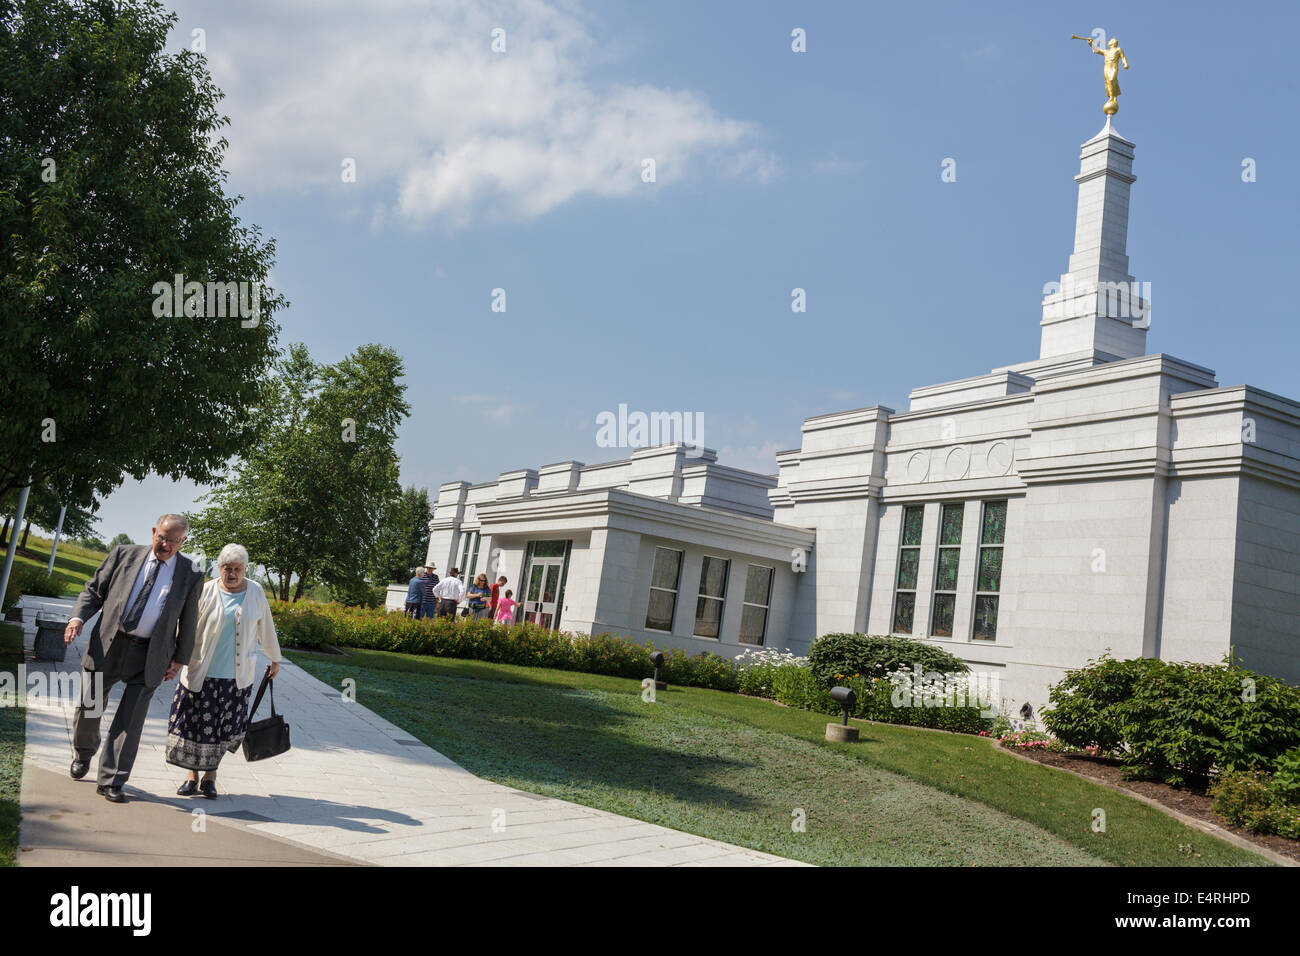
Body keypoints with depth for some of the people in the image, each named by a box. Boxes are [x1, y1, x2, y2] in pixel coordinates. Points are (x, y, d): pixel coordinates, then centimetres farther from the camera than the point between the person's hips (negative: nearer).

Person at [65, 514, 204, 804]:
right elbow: (94, 590, 9)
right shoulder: (124, 554, 6)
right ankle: (83, 754, 41)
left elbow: (189, 621, 9)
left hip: (149, 657, -1)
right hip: (108, 646, 1)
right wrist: (78, 617, -8)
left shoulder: (191, 575, 4)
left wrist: (179, 658, 6)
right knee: (88, 707, 10)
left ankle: (111, 781, 7)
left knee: (130, 720, -3)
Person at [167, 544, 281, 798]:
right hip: (202, 672, -1)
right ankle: (192, 776, 18)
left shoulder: (256, 593, 3)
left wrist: (275, 659, 22)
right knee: (198, 723, 3)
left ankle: (210, 776, 17)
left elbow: (266, 629, 14)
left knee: (224, 726, 4)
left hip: (237, 676, 1)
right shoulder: (205, 592, -4)